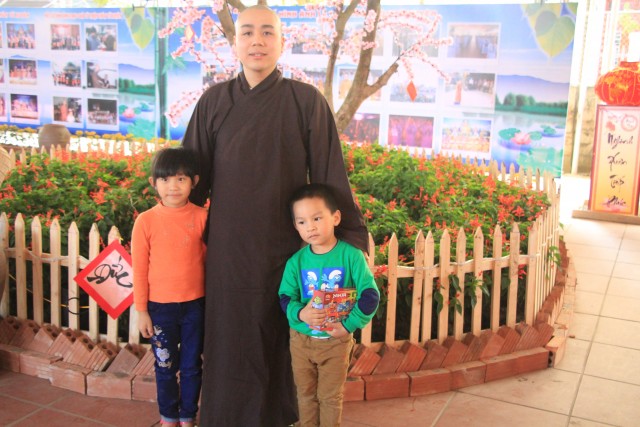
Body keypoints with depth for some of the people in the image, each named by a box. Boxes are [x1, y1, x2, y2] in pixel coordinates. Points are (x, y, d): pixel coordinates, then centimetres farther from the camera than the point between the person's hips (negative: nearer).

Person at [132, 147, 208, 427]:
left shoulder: (202, 218, -8)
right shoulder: (146, 221, -9)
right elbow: (139, 269, -4)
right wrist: (141, 311, -2)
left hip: (195, 304, 1)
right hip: (159, 307, 0)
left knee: (192, 365, 14)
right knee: (166, 366, 15)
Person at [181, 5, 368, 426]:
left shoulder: (306, 101, -5)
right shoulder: (214, 102, 2)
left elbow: (331, 175, -4)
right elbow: (193, 175, 7)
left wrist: (353, 237, -5)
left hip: (285, 247, -1)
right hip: (228, 249, 2)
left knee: (279, 340, 11)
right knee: (230, 340, 12)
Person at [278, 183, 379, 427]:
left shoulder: (351, 256, -14)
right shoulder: (296, 261, -6)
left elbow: (370, 295, -14)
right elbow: (285, 297, -3)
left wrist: (349, 325, -18)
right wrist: (300, 313, -22)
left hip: (336, 340, -2)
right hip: (301, 339, 3)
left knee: (330, 396, 11)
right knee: (306, 394, 17)